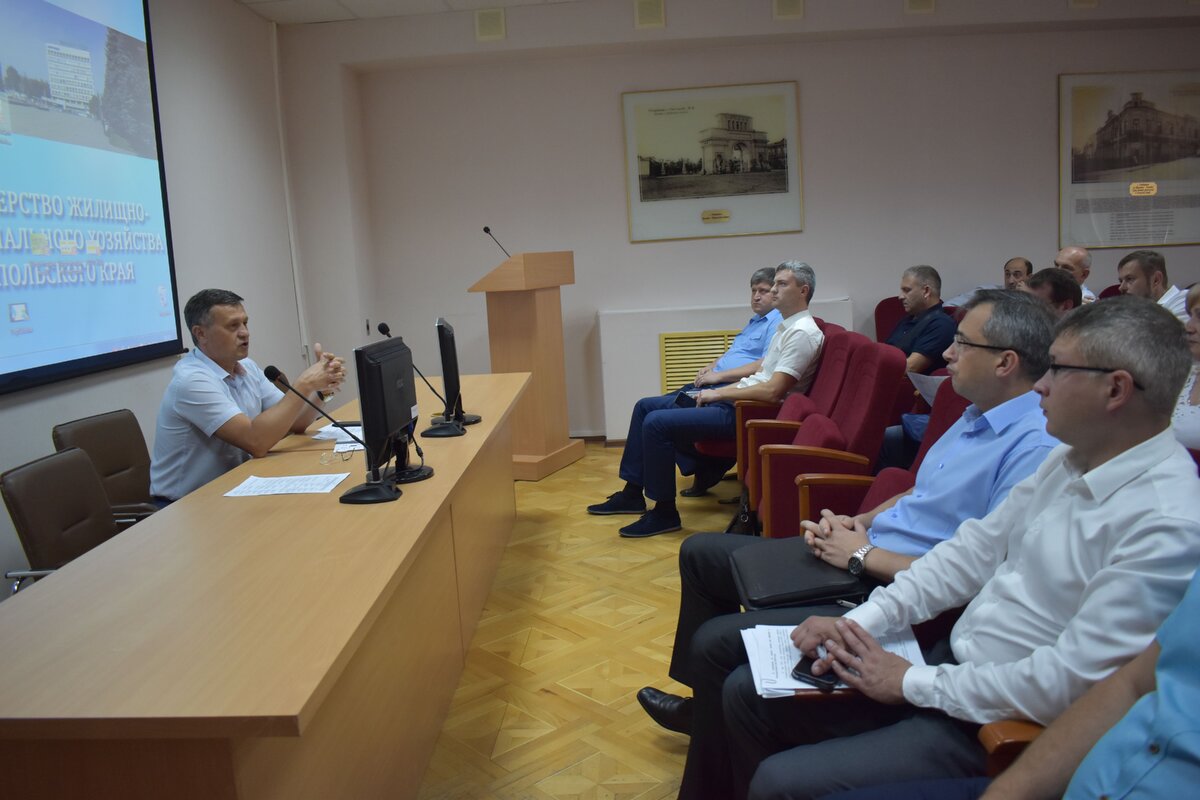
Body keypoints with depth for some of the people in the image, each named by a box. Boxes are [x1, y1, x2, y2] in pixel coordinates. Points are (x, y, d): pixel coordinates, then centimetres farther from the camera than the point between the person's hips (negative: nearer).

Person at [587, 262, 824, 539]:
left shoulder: (802, 333, -15)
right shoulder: (785, 327, 16)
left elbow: (772, 391, -23)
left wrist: (719, 393, -12)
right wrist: (715, 392, 8)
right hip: (735, 400, 11)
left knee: (656, 422, -21)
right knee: (645, 406, 10)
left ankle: (665, 512, -8)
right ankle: (632, 493, 15)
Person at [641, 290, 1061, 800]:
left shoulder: (1035, 448, -23)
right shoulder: (979, 414, 8)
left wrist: (864, 555, -19)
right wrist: (857, 522, 2)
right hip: (859, 554, 11)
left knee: (717, 642, -20)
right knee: (700, 553, 15)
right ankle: (705, 706, 33)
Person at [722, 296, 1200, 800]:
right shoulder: (1069, 460, 4)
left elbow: (1068, 682, -25)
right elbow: (976, 548, 7)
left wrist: (914, 683, -16)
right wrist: (861, 621, -2)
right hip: (948, 660, 8)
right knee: (748, 692, 6)